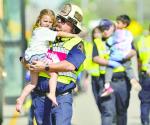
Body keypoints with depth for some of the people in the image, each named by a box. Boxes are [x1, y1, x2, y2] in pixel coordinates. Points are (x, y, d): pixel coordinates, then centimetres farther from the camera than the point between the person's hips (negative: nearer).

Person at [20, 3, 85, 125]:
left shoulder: (76, 44, -2)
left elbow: (70, 65, -20)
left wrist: (45, 67, -21)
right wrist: (28, 64, -7)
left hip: (61, 97, -5)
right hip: (39, 96, 5)